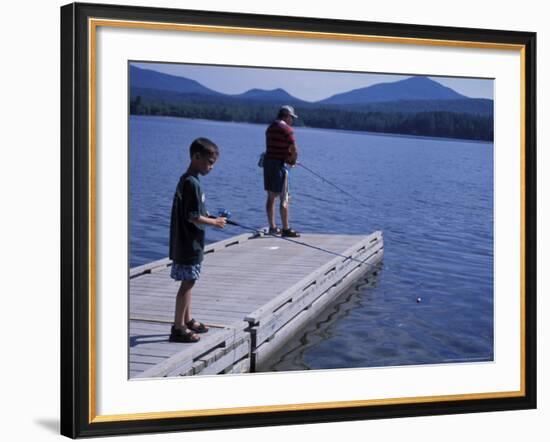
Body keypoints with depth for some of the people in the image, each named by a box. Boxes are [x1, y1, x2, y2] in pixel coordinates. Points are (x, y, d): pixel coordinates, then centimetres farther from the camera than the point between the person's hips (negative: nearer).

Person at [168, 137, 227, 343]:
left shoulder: (186, 180, 12)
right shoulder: (192, 183, -19)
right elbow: (193, 217, -22)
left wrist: (210, 217, 10)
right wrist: (214, 222, -10)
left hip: (187, 244, 10)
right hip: (189, 245, -10)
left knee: (188, 283, 18)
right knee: (187, 283, -4)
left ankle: (187, 320, 29)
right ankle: (178, 328, 1)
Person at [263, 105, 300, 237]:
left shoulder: (270, 128, 13)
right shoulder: (286, 129, -12)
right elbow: (294, 150, -15)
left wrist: (289, 159, 9)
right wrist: (293, 161, 5)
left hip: (268, 162, 8)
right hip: (280, 164, -8)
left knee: (271, 197, 12)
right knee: (284, 199, -3)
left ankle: (272, 227, 17)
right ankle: (286, 229, -2)